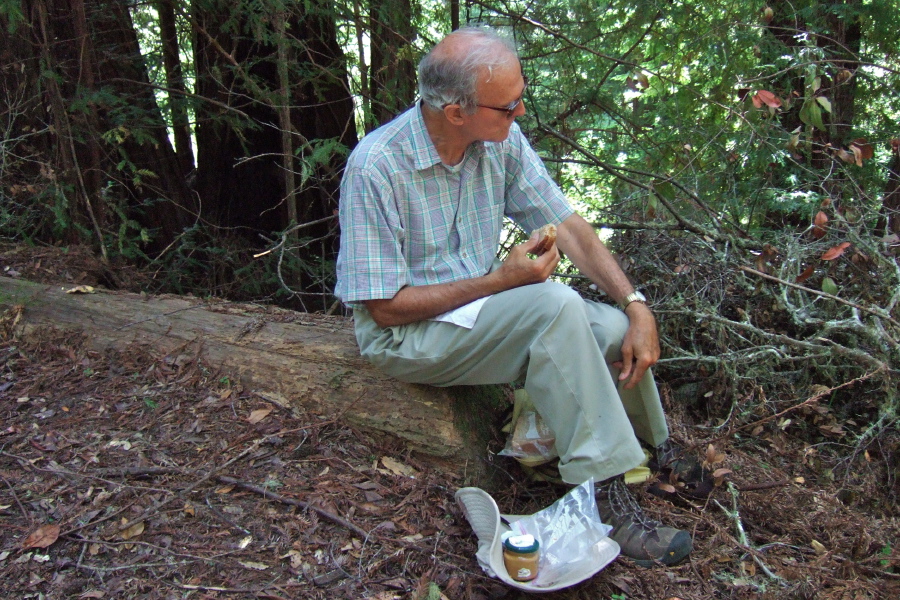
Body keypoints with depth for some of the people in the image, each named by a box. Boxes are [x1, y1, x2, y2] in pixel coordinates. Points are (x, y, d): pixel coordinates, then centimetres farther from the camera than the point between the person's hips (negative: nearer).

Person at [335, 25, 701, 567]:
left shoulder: (500, 138, -5)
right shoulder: (377, 167, -24)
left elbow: (567, 224, -2)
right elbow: (387, 306, -20)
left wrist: (636, 304, -13)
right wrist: (500, 282, -22)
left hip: (484, 302, 6)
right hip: (406, 333, -6)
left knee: (616, 329, -13)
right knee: (557, 306, -30)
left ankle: (651, 452, 17)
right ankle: (603, 499, -20)